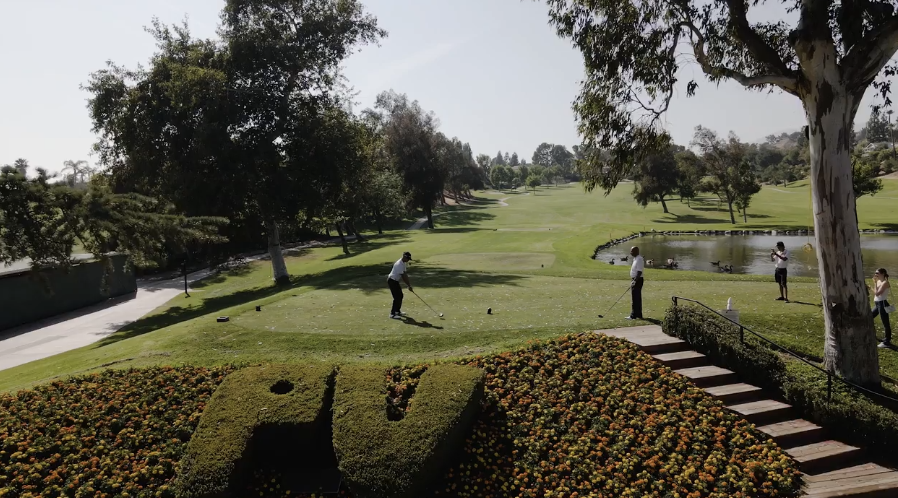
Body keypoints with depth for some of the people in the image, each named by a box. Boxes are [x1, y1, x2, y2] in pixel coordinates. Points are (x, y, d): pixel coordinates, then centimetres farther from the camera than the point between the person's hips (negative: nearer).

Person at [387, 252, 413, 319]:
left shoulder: (404, 263, 6)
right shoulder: (399, 264, -25)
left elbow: (405, 274, 7)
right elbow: (403, 276, -23)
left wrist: (409, 283, -1)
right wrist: (409, 286, -19)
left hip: (395, 281, 10)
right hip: (392, 281, -10)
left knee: (400, 296, 14)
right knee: (397, 297, -13)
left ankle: (397, 311, 25)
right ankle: (392, 314, -9)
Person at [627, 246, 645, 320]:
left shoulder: (639, 259, -17)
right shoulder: (635, 259, 14)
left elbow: (639, 272, -22)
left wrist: (635, 281, -25)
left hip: (637, 280, -10)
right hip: (635, 280, 10)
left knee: (636, 298, -7)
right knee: (636, 298, 13)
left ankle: (634, 316, -5)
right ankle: (638, 315, 18)